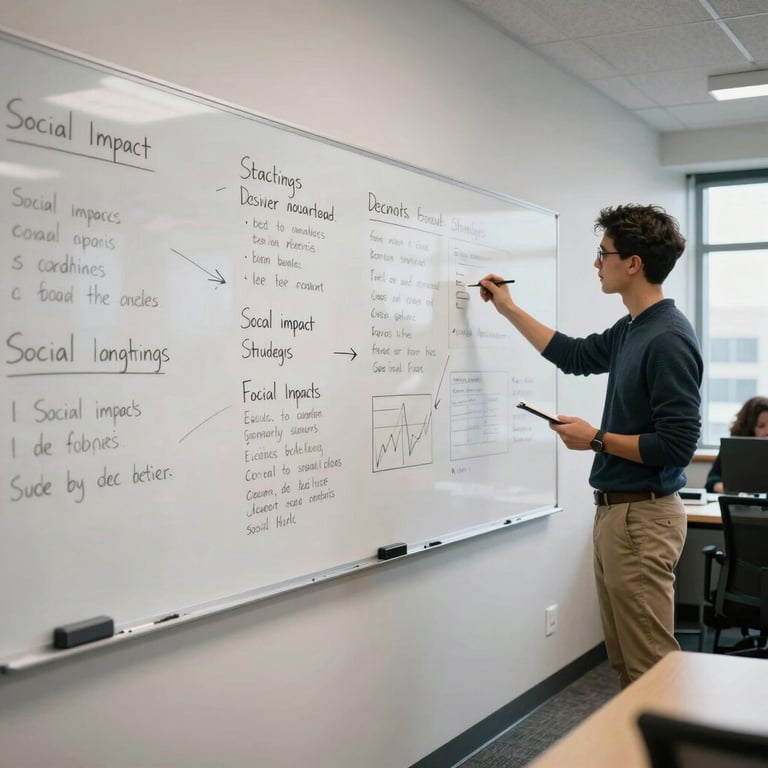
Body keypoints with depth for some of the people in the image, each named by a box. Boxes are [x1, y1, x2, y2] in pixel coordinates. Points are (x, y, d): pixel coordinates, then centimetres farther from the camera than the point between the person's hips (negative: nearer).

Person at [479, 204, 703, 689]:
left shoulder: (668, 338, -20)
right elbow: (574, 356, 28)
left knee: (651, 663, -3)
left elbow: (677, 445, -23)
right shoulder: (630, 330, 10)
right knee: (625, 659, 16)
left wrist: (596, 439, -12)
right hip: (616, 511, 10)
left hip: (643, 517, -10)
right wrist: (507, 308, 28)